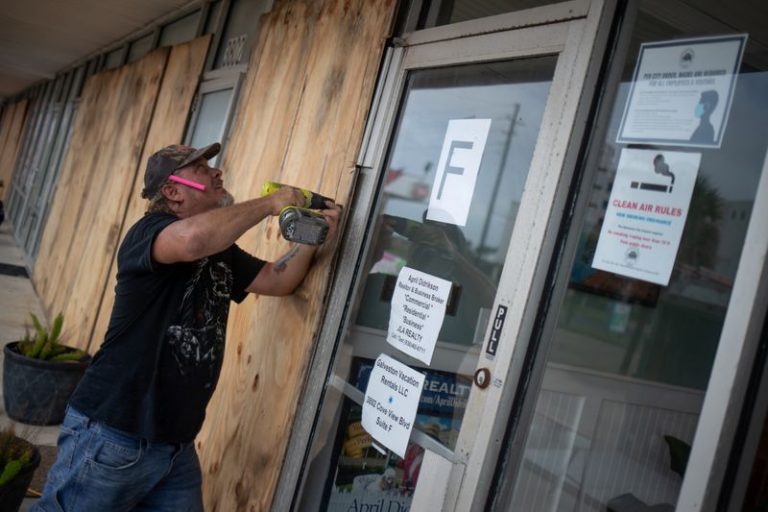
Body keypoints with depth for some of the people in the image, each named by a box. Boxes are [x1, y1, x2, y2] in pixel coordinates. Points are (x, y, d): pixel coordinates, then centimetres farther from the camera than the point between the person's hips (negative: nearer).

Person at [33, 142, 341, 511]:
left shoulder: (221, 250, 12)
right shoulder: (150, 230, -14)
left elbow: (279, 281, 16)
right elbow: (192, 239, -37)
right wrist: (271, 203, -23)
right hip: (112, 435, -8)